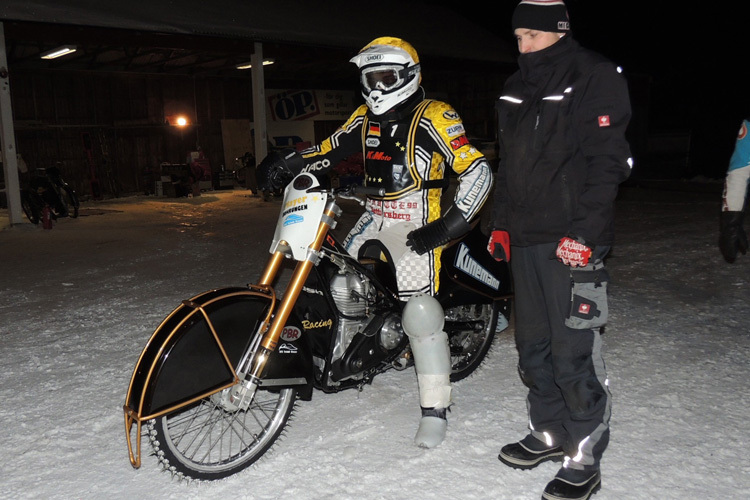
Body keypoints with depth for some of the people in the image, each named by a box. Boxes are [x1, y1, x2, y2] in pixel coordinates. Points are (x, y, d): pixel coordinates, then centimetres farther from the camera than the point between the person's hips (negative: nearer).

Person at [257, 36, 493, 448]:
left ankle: (435, 407, -3)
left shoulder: (434, 117, -9)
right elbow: (328, 150, 17)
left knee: (420, 312, -15)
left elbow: (477, 171, -14)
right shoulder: (366, 118, 12)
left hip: (417, 224, -7)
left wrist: (448, 225, -21)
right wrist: (285, 163, -1)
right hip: (373, 218, 8)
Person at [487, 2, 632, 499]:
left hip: (572, 240, -8)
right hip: (526, 238, 8)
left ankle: (584, 459, 7)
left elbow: (607, 162, -13)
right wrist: (502, 224, 16)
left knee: (574, 351, -6)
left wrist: (583, 233, -20)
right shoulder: (518, 87, 18)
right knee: (534, 346, 13)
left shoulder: (596, 77, -5)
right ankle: (549, 433, 29)